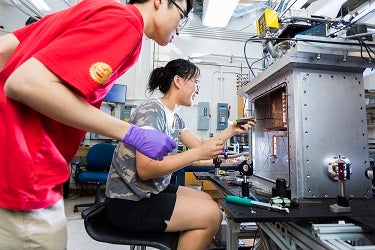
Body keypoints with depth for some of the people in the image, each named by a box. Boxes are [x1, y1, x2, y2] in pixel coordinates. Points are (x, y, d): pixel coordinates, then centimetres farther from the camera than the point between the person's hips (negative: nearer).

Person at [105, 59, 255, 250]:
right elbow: (145, 169, -28)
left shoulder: (175, 119, 7)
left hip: (152, 191, 9)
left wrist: (232, 130, 7)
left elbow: (200, 145, 13)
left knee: (207, 201, 12)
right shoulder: (152, 111, -20)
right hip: (128, 203, -9)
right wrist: (198, 153, -28)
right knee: (212, 214, -12)